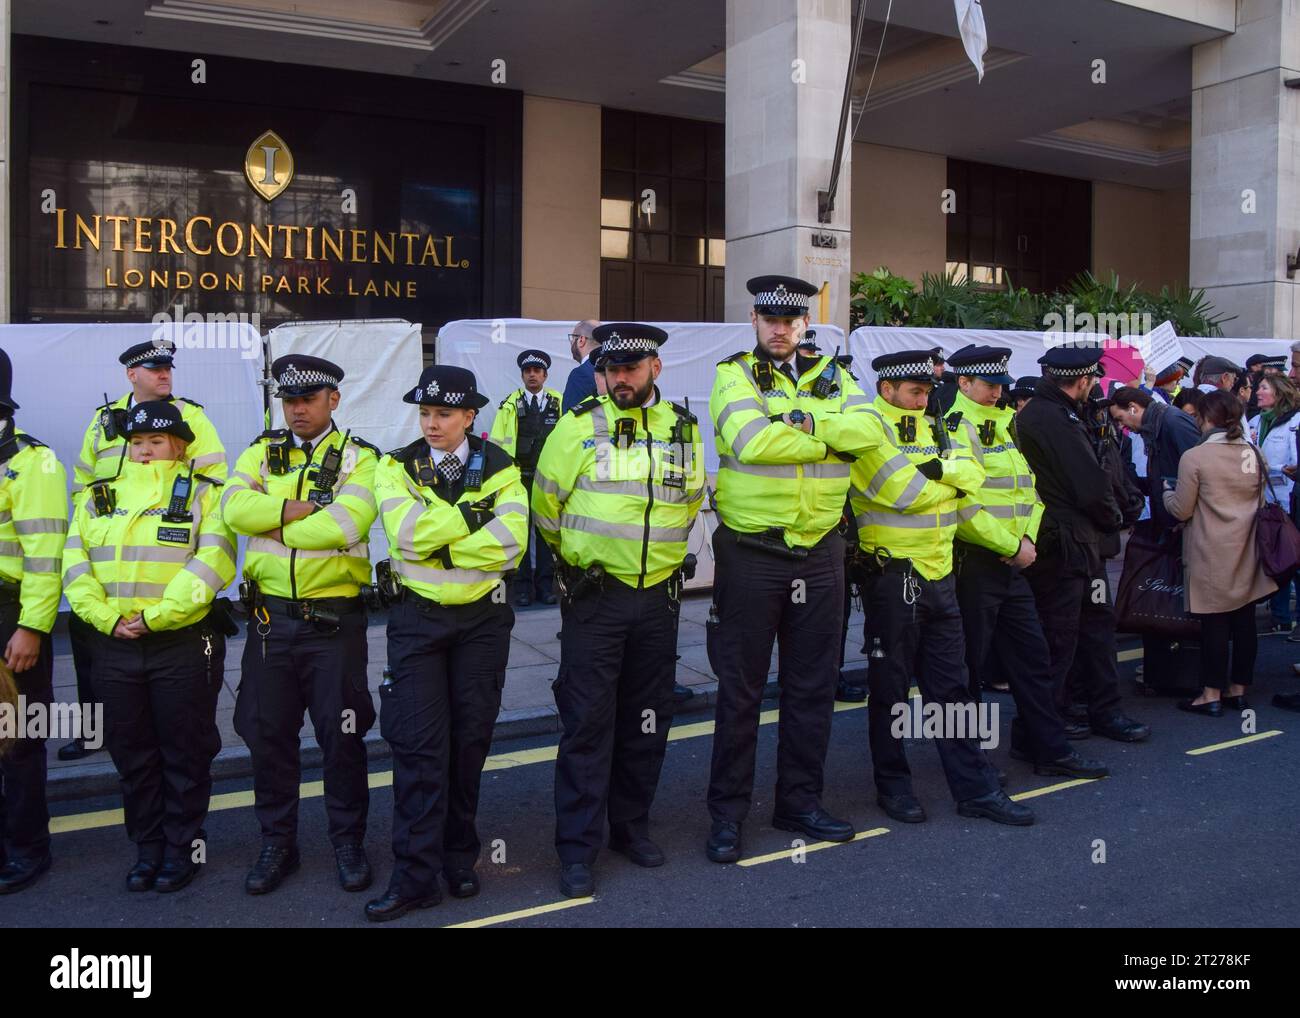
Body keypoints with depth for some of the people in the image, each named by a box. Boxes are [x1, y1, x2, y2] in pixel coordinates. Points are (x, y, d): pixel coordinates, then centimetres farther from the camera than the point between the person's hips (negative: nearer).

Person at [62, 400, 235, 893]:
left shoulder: (203, 495, 0)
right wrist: (107, 617, -10)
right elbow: (75, 562, 4)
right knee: (131, 752, 12)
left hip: (183, 644, -4)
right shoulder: (98, 497, 13)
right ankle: (147, 847, 26)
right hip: (114, 645, 4)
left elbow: (211, 564, -13)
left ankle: (183, 846, 21)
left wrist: (155, 616, -18)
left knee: (184, 752, 6)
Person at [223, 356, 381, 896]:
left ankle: (348, 841, 24)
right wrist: (303, 510, -17)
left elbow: (348, 523, -20)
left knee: (341, 733, 6)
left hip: (335, 621, -3)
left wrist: (275, 525, -11)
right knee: (267, 733, 11)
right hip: (269, 617, 3)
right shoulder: (261, 452, 9)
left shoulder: (359, 457, -1)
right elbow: (235, 507, -10)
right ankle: (277, 842, 27)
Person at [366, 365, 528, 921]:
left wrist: (438, 543, -16)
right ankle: (416, 875, 6)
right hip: (416, 618, 0)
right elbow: (406, 532, -17)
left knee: (471, 739, 9)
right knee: (418, 744, -3)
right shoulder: (396, 467, 1)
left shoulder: (499, 468, 1)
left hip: (482, 618, 1)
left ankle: (460, 857, 26)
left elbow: (510, 541, -16)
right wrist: (472, 512, -14)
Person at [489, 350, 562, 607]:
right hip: (518, 477, 0)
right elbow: (497, 442, 4)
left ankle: (545, 583, 16)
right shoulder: (509, 404, 4)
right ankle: (523, 585, 13)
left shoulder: (559, 403, 4)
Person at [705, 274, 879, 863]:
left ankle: (800, 802, 28)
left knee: (814, 684, 13)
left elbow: (869, 429, -8)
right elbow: (750, 441, -22)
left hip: (819, 552, 5)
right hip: (750, 554, -4)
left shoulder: (830, 376, 11)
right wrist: (827, 437, -11)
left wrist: (802, 424, -18)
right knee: (741, 688, 4)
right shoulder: (734, 375, -3)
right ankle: (727, 813, 17)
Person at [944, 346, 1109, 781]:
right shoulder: (955, 427, -12)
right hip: (973, 562, -8)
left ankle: (1050, 749, 23)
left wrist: (1027, 537, 0)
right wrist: (1012, 546, -15)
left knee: (1032, 655, 12)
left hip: (1012, 563, 8)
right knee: (969, 663, 2)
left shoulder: (1005, 424, 15)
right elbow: (965, 504, -21)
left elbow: (1029, 488, 17)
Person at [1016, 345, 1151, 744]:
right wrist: (1112, 519, -2)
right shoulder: (1055, 419, -21)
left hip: (1078, 542, 10)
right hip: (1063, 543, -10)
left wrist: (1106, 519, 7)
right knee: (1059, 634, 1)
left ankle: (1105, 711, 27)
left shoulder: (1035, 412, 12)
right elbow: (1092, 486, -20)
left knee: (1097, 621, 17)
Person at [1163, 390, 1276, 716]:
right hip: (1247, 553, 5)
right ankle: (1238, 690, 19)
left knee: (1215, 624, 0)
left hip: (1212, 555, -5)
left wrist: (1167, 490, 11)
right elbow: (1260, 500, 18)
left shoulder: (1194, 457, -13)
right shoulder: (1254, 453, 4)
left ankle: (1212, 694, 7)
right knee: (1244, 620, 9)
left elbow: (1181, 510, -8)